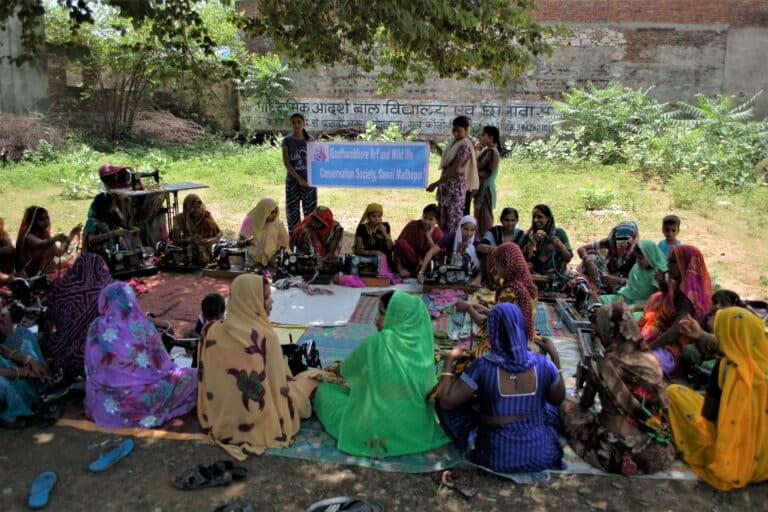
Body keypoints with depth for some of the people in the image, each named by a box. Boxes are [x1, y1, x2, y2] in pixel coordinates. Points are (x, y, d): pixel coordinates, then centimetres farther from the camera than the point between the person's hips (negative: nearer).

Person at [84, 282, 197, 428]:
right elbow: (161, 363, -5)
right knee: (191, 376, 10)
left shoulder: (96, 327, -6)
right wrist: (173, 370, 17)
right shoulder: (140, 326, -16)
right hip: (139, 395, -6)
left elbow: (91, 370, 5)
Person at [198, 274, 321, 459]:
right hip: (260, 424, -6)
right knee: (313, 376, 17)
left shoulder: (213, 330, -9)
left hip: (221, 421, 6)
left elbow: (206, 379, 2)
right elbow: (279, 385, -16)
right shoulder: (264, 336, -26)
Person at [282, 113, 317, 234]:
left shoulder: (310, 140, 3)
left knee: (310, 210, 2)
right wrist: (299, 178, -12)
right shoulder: (287, 141, 0)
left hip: (309, 180, 1)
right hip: (292, 180, -1)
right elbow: (286, 163, -5)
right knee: (292, 210, 2)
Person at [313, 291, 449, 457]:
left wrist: (338, 367, 24)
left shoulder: (377, 342, -19)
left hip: (382, 431, -4)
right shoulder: (423, 343, -7)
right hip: (419, 430, 5)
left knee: (324, 389, 15)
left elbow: (347, 370, 0)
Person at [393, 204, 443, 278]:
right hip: (407, 263, 1)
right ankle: (419, 268, -19)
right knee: (401, 243, -27)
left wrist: (429, 237, -17)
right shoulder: (412, 225, -4)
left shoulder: (438, 233, -1)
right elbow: (398, 245, -10)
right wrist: (400, 269, -20)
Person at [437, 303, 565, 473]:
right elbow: (558, 399, 5)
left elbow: (446, 401, -18)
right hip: (542, 455, 3)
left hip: (497, 458, -3)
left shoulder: (483, 365, -21)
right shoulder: (543, 364, -13)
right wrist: (555, 355, 9)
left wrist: (449, 360, -5)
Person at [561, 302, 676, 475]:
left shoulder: (606, 366, -11)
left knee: (568, 405, 14)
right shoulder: (652, 361, -2)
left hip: (620, 453, -5)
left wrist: (590, 378, 24)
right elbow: (662, 406, 12)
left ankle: (620, 459, 1)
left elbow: (585, 404, 4)